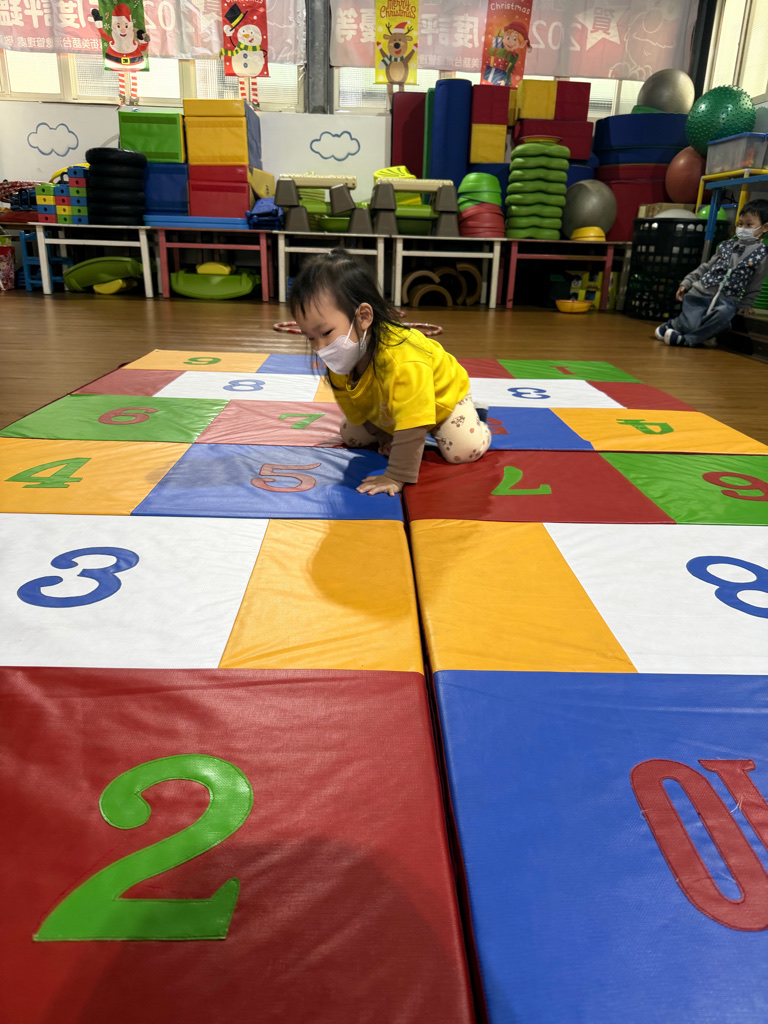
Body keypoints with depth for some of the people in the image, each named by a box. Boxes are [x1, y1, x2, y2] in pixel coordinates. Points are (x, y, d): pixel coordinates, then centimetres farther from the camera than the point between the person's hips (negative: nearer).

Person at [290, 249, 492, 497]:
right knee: (350, 437, 6)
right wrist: (383, 436, -8)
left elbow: (411, 428, -48)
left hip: (441, 395, -6)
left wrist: (396, 477, -44)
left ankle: (473, 416, 13)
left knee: (466, 449, -20)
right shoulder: (339, 362, -26)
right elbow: (355, 409, -8)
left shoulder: (404, 361, -50)